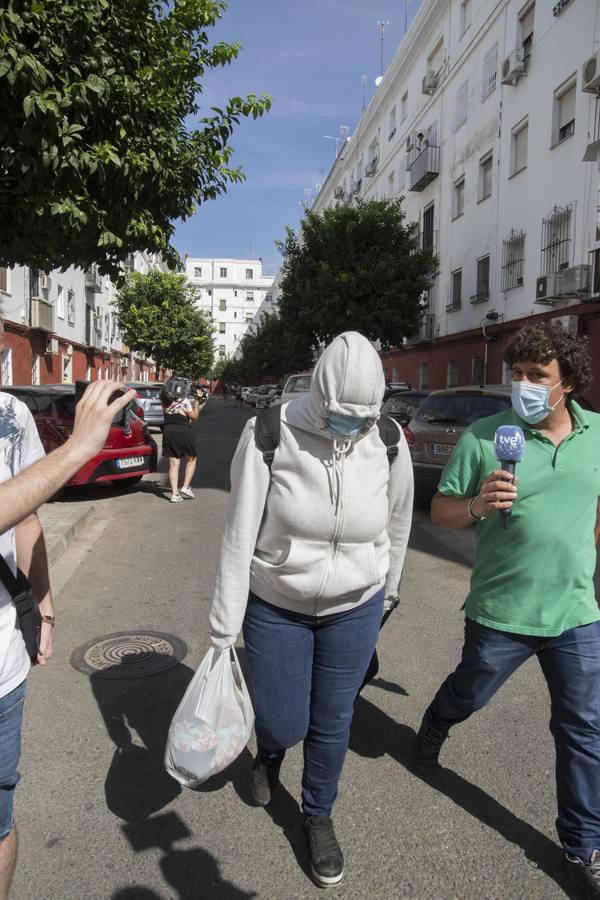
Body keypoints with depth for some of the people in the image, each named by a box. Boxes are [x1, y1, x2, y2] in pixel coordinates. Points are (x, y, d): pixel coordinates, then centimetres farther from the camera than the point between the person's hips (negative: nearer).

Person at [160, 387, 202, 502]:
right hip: (183, 432, -4)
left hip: (168, 432, 4)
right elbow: (194, 416, -5)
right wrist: (197, 400, -2)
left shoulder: (164, 400, 2)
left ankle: (175, 493, 1)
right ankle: (186, 487, 7)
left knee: (173, 464, 7)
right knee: (191, 460, 17)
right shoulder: (184, 400, -11)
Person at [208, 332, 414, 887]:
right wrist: (225, 629, -12)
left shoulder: (390, 444, -14)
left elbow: (397, 525, 4)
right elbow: (240, 537, -16)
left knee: (332, 722, 14)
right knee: (283, 724, 9)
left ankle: (319, 817, 44)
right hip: (275, 607, -1)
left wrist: (388, 590, 17)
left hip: (355, 610, 2)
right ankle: (269, 751, 49)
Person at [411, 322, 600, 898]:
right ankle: (433, 729, 55)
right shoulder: (484, 436, -14)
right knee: (468, 694, 21)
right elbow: (440, 511, -10)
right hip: (500, 612, -2)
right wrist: (477, 505, -29)